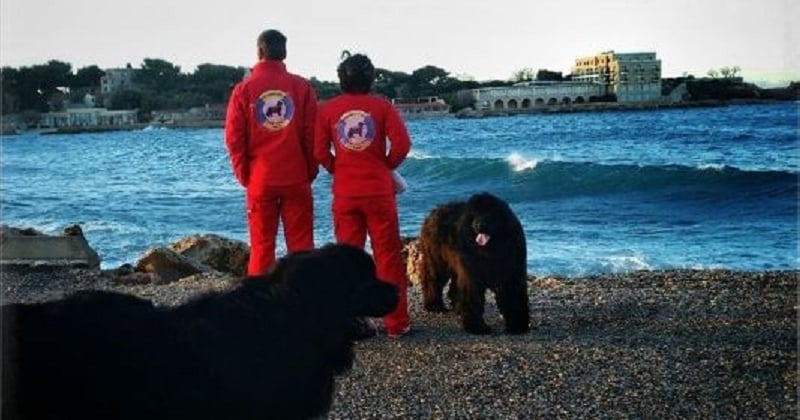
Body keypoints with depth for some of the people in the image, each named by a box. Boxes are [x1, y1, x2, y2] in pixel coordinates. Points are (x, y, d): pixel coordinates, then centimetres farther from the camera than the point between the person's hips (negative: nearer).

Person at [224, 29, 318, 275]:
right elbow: (312, 135, -3)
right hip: (296, 179, 0)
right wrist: (310, 171, 7)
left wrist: (243, 175, 7)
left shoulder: (244, 89, -2)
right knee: (301, 246, 5)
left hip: (259, 180, 0)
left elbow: (233, 137, -3)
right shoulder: (302, 87, -2)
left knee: (261, 246, 6)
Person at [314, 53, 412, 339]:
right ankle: (396, 323, 7)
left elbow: (320, 152, -3)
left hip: (344, 194, 2)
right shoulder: (382, 106, -3)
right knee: (388, 257, 5)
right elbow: (402, 144, -11)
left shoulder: (328, 109, 1)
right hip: (379, 191, -2)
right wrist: (386, 166, 6)